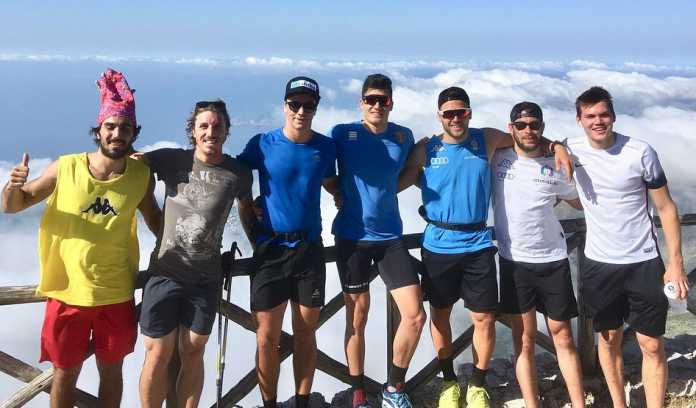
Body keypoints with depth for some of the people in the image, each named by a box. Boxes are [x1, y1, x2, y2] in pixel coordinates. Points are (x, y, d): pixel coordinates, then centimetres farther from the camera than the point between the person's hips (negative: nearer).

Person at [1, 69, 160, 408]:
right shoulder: (66, 168, -11)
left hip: (116, 295, 1)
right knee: (65, 373, 14)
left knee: (111, 370, 16)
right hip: (67, 291, -1)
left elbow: (155, 221, 10)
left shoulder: (141, 175, -7)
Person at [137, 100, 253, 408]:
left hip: (206, 279, 1)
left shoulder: (238, 173, -1)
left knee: (193, 354, 13)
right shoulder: (172, 160, -5)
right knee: (158, 356, 6)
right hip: (164, 274, -1)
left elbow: (247, 209, 16)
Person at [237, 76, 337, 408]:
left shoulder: (326, 146, 1)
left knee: (306, 333, 10)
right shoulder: (262, 144, -6)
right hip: (271, 250, -2)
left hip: (310, 248, 2)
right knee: (267, 337, 2)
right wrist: (253, 235, -2)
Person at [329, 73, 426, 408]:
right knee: (357, 320, 6)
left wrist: (381, 192, 9)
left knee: (415, 316, -3)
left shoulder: (404, 136, 4)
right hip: (352, 237, -2)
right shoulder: (342, 134, -5)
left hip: (390, 236, 3)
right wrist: (341, 195, -4)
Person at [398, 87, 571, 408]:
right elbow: (396, 184, 2)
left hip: (477, 245, 1)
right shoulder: (425, 150, -2)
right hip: (438, 245, 0)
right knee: (440, 314, 11)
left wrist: (556, 147, 1)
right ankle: (449, 380, 31)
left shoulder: (487, 140, 2)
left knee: (484, 317, 1)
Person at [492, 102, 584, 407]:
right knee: (524, 341, 4)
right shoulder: (498, 160, 0)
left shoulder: (556, 167, 2)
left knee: (563, 338, 7)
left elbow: (582, 203, 16)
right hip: (514, 261, -1)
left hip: (553, 261, 1)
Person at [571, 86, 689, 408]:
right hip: (598, 264, 2)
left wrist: (676, 263, -8)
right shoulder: (573, 152, -3)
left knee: (652, 344, 1)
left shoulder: (640, 152, -10)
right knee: (609, 339, 14)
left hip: (644, 263, -2)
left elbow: (665, 207, -5)